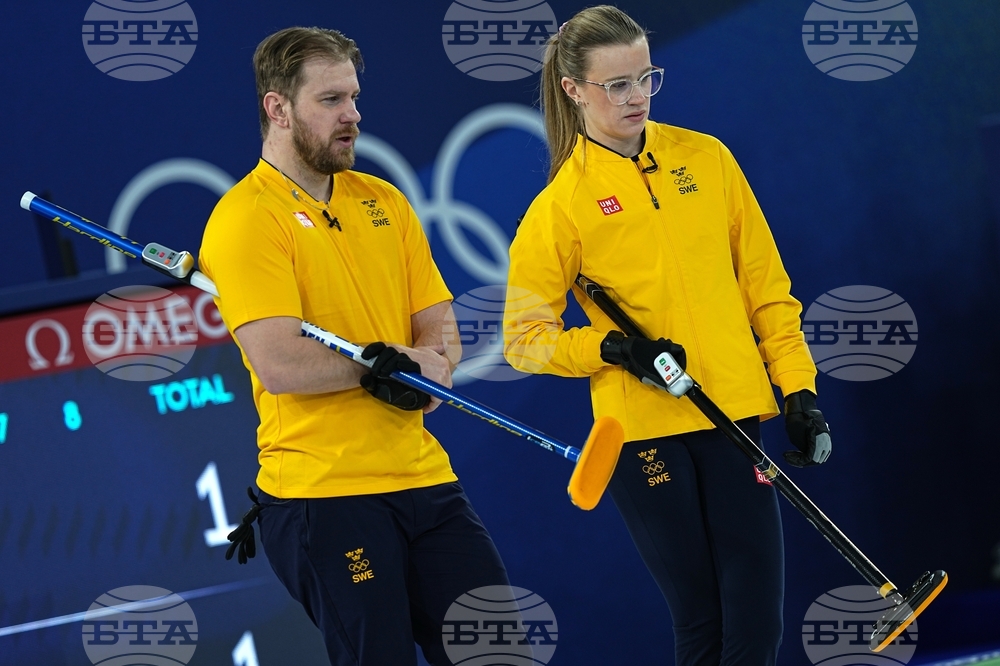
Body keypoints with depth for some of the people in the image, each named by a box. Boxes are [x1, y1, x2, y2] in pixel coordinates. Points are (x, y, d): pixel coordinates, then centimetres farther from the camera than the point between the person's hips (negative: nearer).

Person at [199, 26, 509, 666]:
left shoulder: (383, 201, 14)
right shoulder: (245, 217, -9)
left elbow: (441, 329, 11)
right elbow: (280, 365, -20)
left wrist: (419, 370, -12)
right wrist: (392, 361, -7)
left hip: (422, 475, 7)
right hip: (321, 490, -7)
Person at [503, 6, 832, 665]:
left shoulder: (706, 159, 9)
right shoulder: (560, 205, 0)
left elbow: (764, 283, 12)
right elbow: (525, 338, 2)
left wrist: (798, 387, 5)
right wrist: (613, 349, -13)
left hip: (736, 414, 3)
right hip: (644, 431, -3)